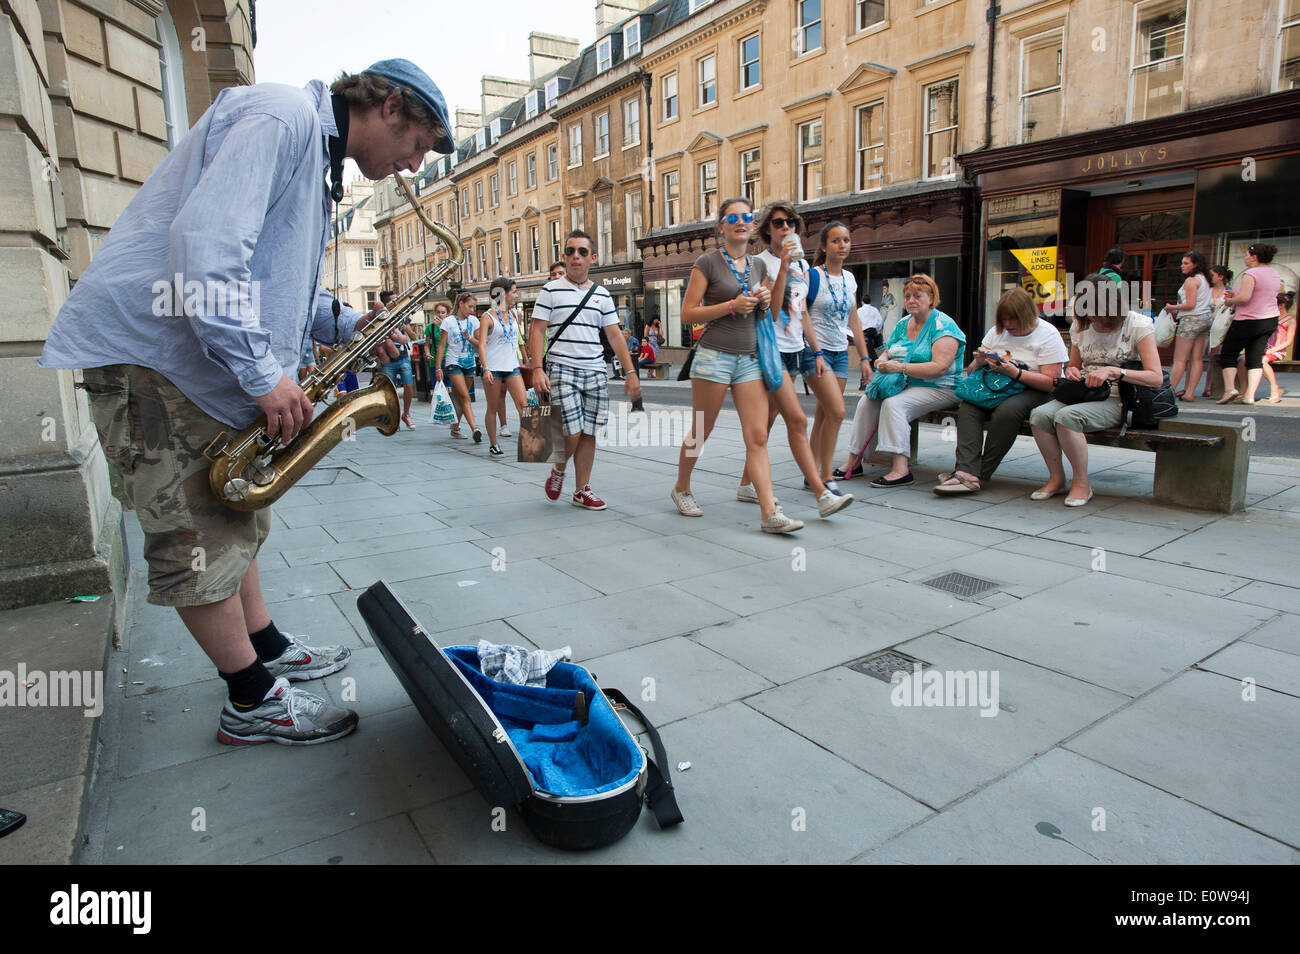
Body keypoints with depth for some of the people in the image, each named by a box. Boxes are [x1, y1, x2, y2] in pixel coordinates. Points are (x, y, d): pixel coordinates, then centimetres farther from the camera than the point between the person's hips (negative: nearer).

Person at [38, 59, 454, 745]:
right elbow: (203, 242, -26)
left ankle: (268, 650, 31)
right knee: (203, 543, -4)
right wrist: (261, 374, -24)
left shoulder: (317, 155, 20)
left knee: (232, 524, 17)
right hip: (149, 346, -11)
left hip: (207, 358, 11)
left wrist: (347, 325, 8)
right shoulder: (282, 116, -13)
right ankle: (254, 704, 8)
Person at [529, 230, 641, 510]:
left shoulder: (602, 295, 13)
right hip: (562, 369, -3)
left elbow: (614, 336, 12)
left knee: (588, 433, 5)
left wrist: (631, 372, 5)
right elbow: (538, 331, -1)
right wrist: (537, 369, -13)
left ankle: (583, 490, 16)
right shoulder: (551, 290, 4)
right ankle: (558, 469, 20)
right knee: (571, 433, -11)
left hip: (595, 372, 4)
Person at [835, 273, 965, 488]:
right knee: (867, 400, -17)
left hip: (938, 389, -7)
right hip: (904, 386, 7)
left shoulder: (943, 325, -9)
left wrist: (901, 367, -24)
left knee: (893, 404, -32)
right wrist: (883, 361, -7)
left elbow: (940, 367, -20)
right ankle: (853, 460, -15)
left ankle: (901, 468, -35)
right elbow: (887, 352, 20)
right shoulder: (902, 325, 14)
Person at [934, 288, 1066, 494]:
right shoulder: (997, 331, 11)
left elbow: (1051, 382, -13)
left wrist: (1014, 372, -23)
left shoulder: (1048, 335, -5)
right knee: (968, 405, -27)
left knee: (1007, 410, -37)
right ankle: (967, 472, -40)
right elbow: (971, 371, 13)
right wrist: (980, 361, -11)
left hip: (1034, 392, -5)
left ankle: (981, 475, -29)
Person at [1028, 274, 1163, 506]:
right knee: (1039, 415, -27)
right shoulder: (1080, 326, 12)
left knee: (1066, 417, -35)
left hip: (1117, 400, -5)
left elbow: (1156, 378, -12)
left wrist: (1113, 371, -22)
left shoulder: (1138, 325, -3)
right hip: (1083, 394, 5)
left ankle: (1082, 483, -17)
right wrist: (1071, 371, 1)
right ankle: (1056, 478, -11)